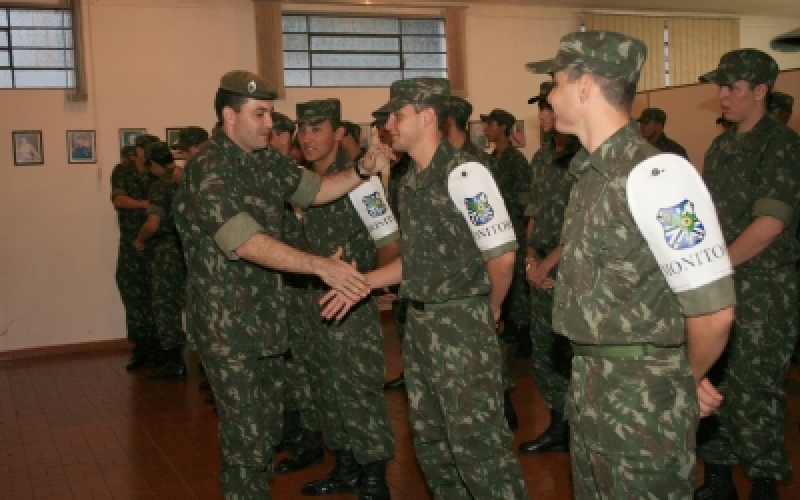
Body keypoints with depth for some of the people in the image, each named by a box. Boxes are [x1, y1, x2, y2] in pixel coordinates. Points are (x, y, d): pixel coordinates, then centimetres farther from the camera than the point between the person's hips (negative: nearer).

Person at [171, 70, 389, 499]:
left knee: (268, 425, 18)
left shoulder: (265, 160, 7)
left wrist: (361, 171, -1)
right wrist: (320, 265, -37)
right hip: (227, 321, -8)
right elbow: (247, 242, -29)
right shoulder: (207, 170, -18)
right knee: (246, 434, -2)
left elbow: (313, 189, 17)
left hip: (266, 313, 8)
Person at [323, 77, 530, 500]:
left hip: (461, 322, -8)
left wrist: (488, 310, -2)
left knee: (474, 439, -3)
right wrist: (361, 283, 10)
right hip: (419, 321, 8)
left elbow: (502, 255, -17)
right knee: (430, 435, 17)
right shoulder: (409, 181, 9)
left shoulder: (463, 172, -16)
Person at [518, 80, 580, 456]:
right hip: (543, 274, 8)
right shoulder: (541, 158, 12)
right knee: (544, 353, 13)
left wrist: (549, 263, -11)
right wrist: (530, 258, 3)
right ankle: (558, 428, 27)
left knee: (572, 353, -2)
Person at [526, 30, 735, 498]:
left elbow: (714, 309, -20)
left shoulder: (654, 174, -21)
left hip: (645, 392, -8)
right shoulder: (593, 173, 7)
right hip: (590, 381, 8)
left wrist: (689, 377, -4)